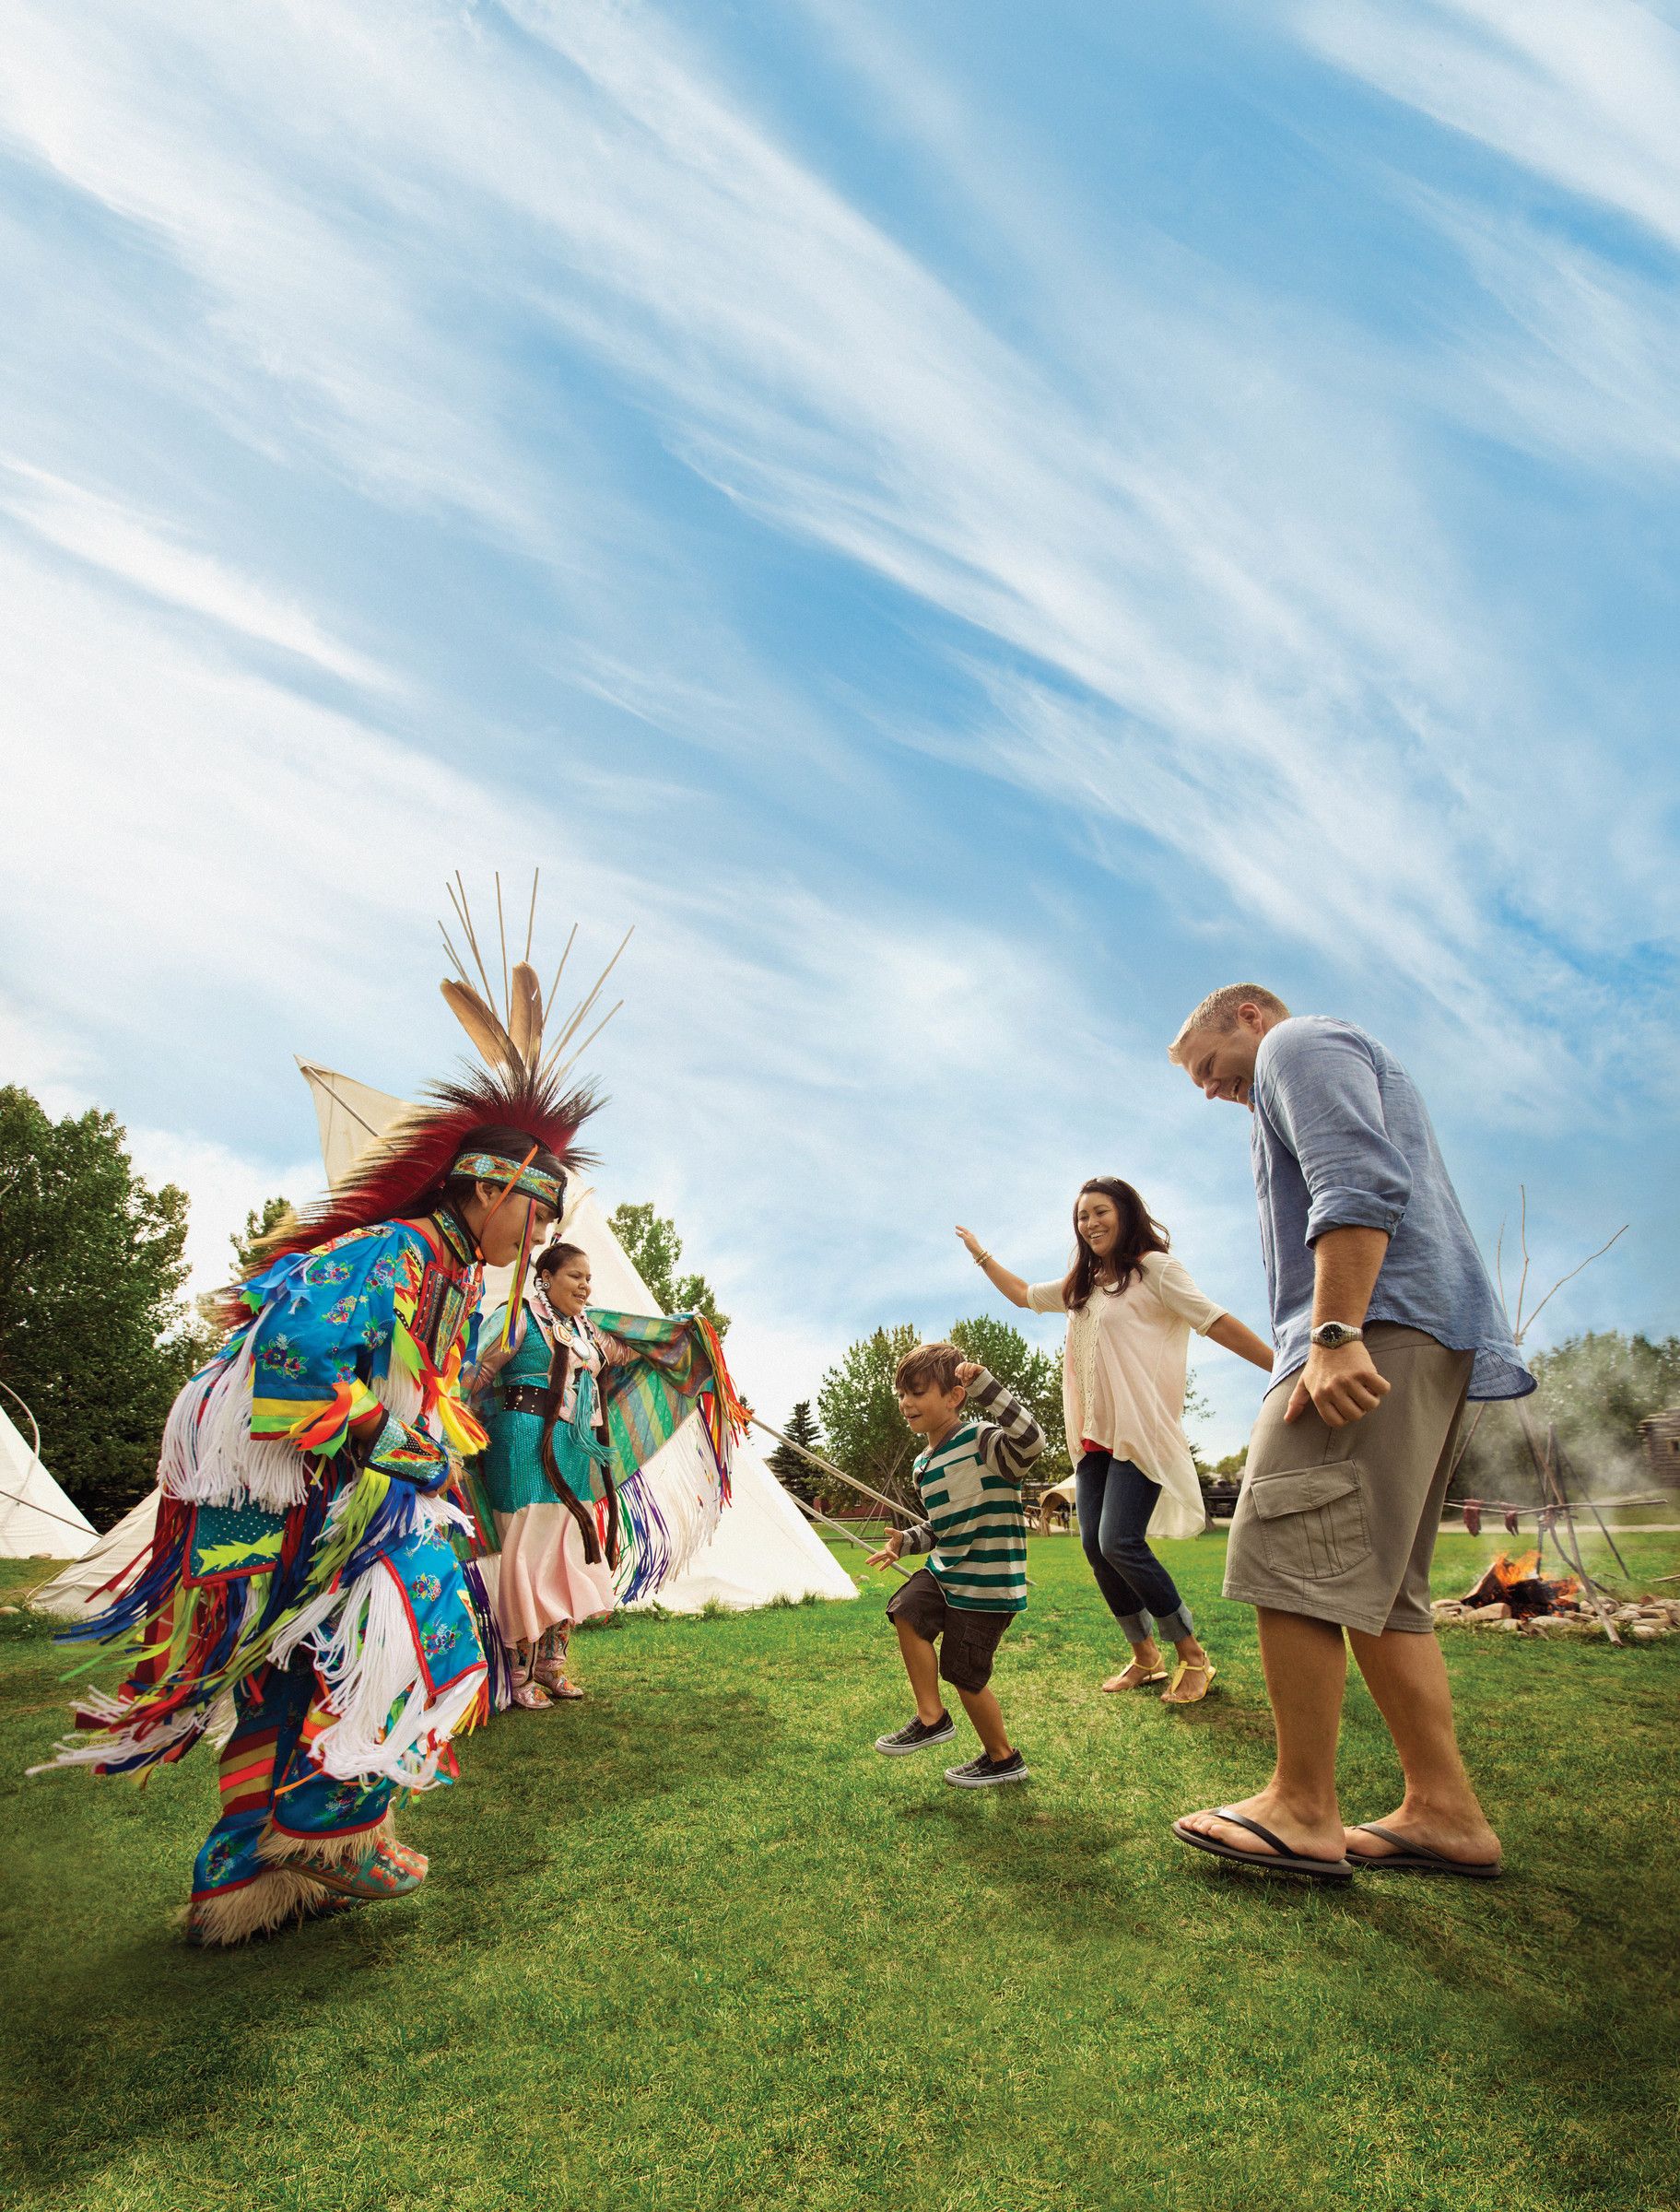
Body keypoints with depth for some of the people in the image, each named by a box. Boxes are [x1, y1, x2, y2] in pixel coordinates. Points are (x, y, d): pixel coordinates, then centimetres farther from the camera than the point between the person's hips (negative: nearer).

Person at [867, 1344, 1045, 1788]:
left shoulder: (983, 1442, -19)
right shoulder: (925, 1464, 8)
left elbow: (1031, 1440, -41)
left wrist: (984, 1385, -40)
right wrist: (906, 1541, 2)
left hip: (987, 1583, -8)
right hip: (945, 1569, 8)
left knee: (963, 1673, 2)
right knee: (906, 1610, -13)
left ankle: (1003, 1759, 27)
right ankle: (932, 1718, 5)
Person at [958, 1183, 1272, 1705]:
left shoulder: (1155, 1269, -4)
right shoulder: (1081, 1285, 18)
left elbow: (1216, 1322, -11)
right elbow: (1022, 1294, 33)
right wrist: (979, 1254, 36)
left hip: (1142, 1429, -8)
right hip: (1094, 1435, 8)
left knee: (1120, 1543, -16)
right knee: (1094, 1546, 2)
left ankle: (1192, 1656, 2)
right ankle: (1145, 1658, 18)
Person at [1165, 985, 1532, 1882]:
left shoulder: (1300, 1043, 2)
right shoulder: (1348, 1069, 34)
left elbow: (1361, 1187, -16)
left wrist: (1335, 1335, -23)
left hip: (1380, 1330, -11)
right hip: (1427, 1341, 11)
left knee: (1288, 1560, -11)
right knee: (1376, 1588, 10)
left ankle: (1302, 1812, -5)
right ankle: (1444, 1812, 11)